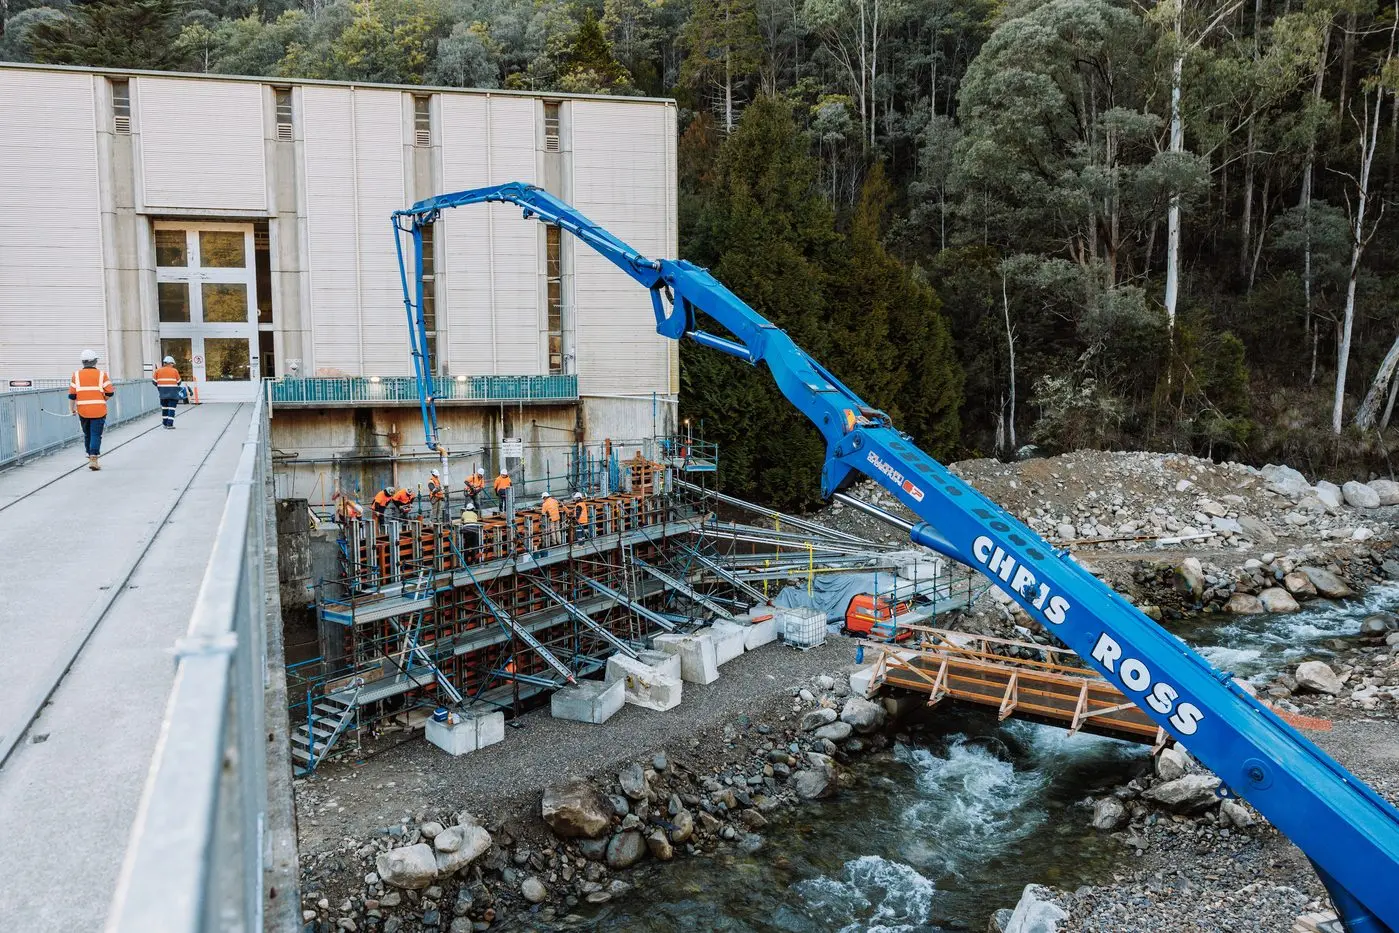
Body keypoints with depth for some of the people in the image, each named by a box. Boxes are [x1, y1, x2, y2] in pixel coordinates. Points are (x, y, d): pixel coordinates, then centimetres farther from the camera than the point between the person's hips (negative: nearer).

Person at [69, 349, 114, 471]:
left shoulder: (76, 375, 1)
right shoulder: (101, 374, -4)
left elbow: (72, 395, 2)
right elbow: (109, 392, -4)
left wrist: (72, 408, 15)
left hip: (83, 411, 3)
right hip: (98, 410, -2)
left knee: (87, 434, 18)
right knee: (96, 434, -4)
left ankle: (90, 455, 31)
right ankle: (93, 459, -13)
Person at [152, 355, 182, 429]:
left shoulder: (158, 371, 4)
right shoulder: (175, 371, -4)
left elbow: (154, 381, 6)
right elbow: (178, 382, 2)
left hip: (163, 393, 4)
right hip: (172, 393, -4)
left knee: (164, 407, 17)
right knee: (171, 408, -2)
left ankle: (165, 423, 23)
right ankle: (170, 425, -8)